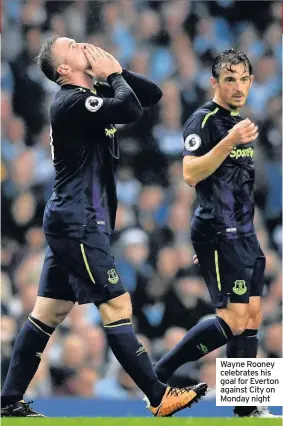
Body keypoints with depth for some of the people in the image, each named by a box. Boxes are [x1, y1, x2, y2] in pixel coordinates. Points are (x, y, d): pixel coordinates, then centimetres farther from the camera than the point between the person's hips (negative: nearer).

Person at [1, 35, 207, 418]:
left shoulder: (94, 96, 14)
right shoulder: (72, 102, -15)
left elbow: (152, 95, 16)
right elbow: (132, 109, -27)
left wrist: (117, 73, 3)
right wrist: (114, 75, -11)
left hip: (70, 224, 10)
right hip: (79, 224, -10)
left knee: (47, 313, 8)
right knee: (117, 306, -7)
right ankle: (159, 397, -6)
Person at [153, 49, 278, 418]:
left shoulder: (241, 122, 16)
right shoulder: (204, 120, -11)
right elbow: (191, 174, -23)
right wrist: (230, 141, -31)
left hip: (243, 233, 9)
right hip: (218, 233, -9)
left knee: (252, 318, 5)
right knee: (233, 320, -14)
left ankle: (248, 409, 8)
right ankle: (159, 375, -5)